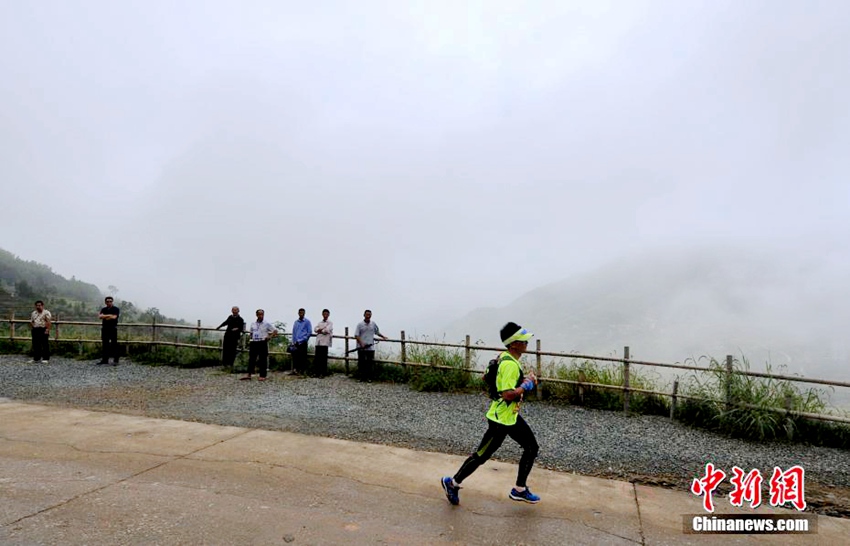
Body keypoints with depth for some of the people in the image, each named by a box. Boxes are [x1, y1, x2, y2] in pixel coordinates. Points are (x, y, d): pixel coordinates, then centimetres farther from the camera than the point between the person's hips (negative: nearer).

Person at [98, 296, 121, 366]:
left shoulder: (116, 309, 0)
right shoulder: (103, 309, 13)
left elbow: (114, 317, -14)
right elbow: (100, 316, -4)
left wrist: (104, 316, -6)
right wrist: (109, 315, -14)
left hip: (113, 329, -5)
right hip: (104, 328, 5)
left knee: (114, 344, -6)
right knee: (104, 344, 7)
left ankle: (115, 360, -4)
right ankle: (104, 359, 15)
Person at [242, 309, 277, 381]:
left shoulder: (267, 324, -1)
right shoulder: (253, 324, 12)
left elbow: (275, 330, 0)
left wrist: (270, 336, -12)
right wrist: (251, 339, 11)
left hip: (263, 343, -4)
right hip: (254, 343, 4)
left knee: (263, 360, -2)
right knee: (251, 359, 5)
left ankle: (262, 376, 3)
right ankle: (249, 375, 9)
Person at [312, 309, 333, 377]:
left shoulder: (330, 323, 6)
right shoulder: (319, 323, 21)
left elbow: (327, 330, -10)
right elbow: (315, 329, 5)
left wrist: (320, 331, 1)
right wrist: (323, 329, -9)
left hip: (325, 342, -4)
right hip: (318, 341, 4)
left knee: (324, 358, -3)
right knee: (317, 357, 2)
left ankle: (323, 373, 1)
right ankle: (315, 372, 7)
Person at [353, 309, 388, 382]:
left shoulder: (373, 324, 9)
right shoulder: (360, 325, -1)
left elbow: (377, 332, 24)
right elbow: (356, 335, -5)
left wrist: (383, 337, 16)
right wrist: (361, 343, -15)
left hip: (370, 347, 2)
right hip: (361, 348, -2)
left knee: (370, 362, 1)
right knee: (361, 362, 3)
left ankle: (369, 377, 8)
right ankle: (360, 377, 12)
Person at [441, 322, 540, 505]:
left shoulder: (506, 357, 3)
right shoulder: (510, 364, -27)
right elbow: (508, 394, -32)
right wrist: (526, 386, -17)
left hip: (511, 416, 10)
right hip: (501, 419, -10)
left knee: (532, 447, 13)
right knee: (481, 455, 4)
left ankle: (519, 490, 26)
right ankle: (453, 482, 22)